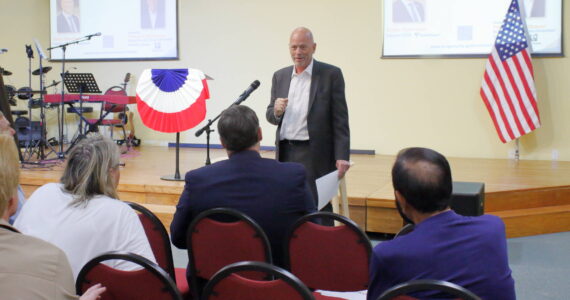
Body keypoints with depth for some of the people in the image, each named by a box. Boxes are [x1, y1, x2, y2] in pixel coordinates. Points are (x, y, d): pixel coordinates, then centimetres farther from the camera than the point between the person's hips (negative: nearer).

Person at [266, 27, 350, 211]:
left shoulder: (331, 74, -1)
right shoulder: (280, 76, 13)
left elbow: (340, 120, -4)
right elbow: (270, 116, 15)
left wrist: (342, 156, -12)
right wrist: (276, 111, -9)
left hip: (315, 155, -4)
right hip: (285, 154, 4)